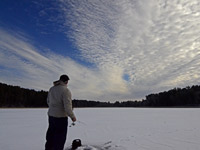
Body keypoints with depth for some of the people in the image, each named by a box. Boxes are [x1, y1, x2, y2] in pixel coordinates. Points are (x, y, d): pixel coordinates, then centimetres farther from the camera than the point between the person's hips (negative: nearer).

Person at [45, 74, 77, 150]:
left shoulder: (51, 89, 2)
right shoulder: (65, 90, -20)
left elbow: (48, 101, 12)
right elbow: (67, 106, -23)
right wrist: (72, 116, -10)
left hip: (51, 115, 7)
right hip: (61, 117, -7)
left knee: (50, 135, 23)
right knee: (60, 138, 6)